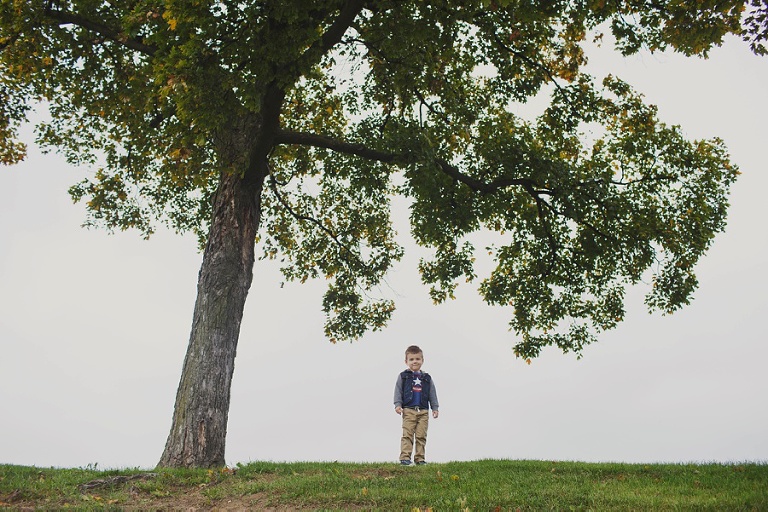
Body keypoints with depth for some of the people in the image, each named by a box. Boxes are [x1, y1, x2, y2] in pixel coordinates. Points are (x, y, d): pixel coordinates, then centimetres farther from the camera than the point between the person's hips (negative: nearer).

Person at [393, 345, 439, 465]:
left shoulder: (427, 378, 14)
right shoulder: (403, 376, 7)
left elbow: (432, 394, 15)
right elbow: (398, 391, 3)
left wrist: (435, 408, 9)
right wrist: (398, 405, -8)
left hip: (423, 411, 3)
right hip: (408, 410, -2)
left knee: (421, 436, 2)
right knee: (407, 435, -7)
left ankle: (419, 458, 7)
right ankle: (405, 457, -7)